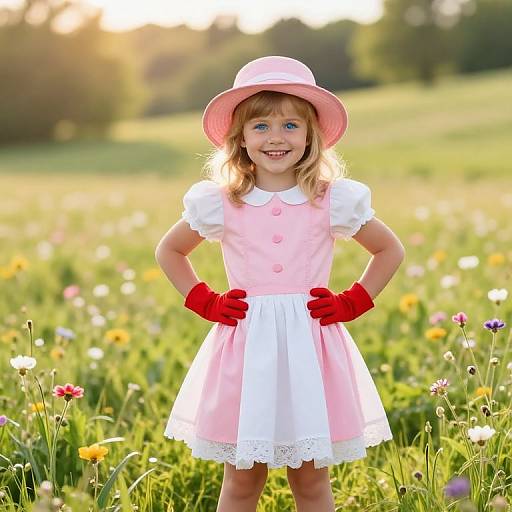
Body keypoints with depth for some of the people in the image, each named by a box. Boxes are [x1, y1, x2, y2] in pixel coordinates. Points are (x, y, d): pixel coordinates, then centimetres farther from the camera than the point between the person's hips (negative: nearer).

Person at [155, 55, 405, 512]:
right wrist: (205, 302, 4)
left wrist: (351, 304, 2)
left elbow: (390, 251, 14)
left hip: (311, 346, 0)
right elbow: (169, 252, 17)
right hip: (244, 346, 0)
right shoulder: (218, 203, 1)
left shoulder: (334, 201, 0)